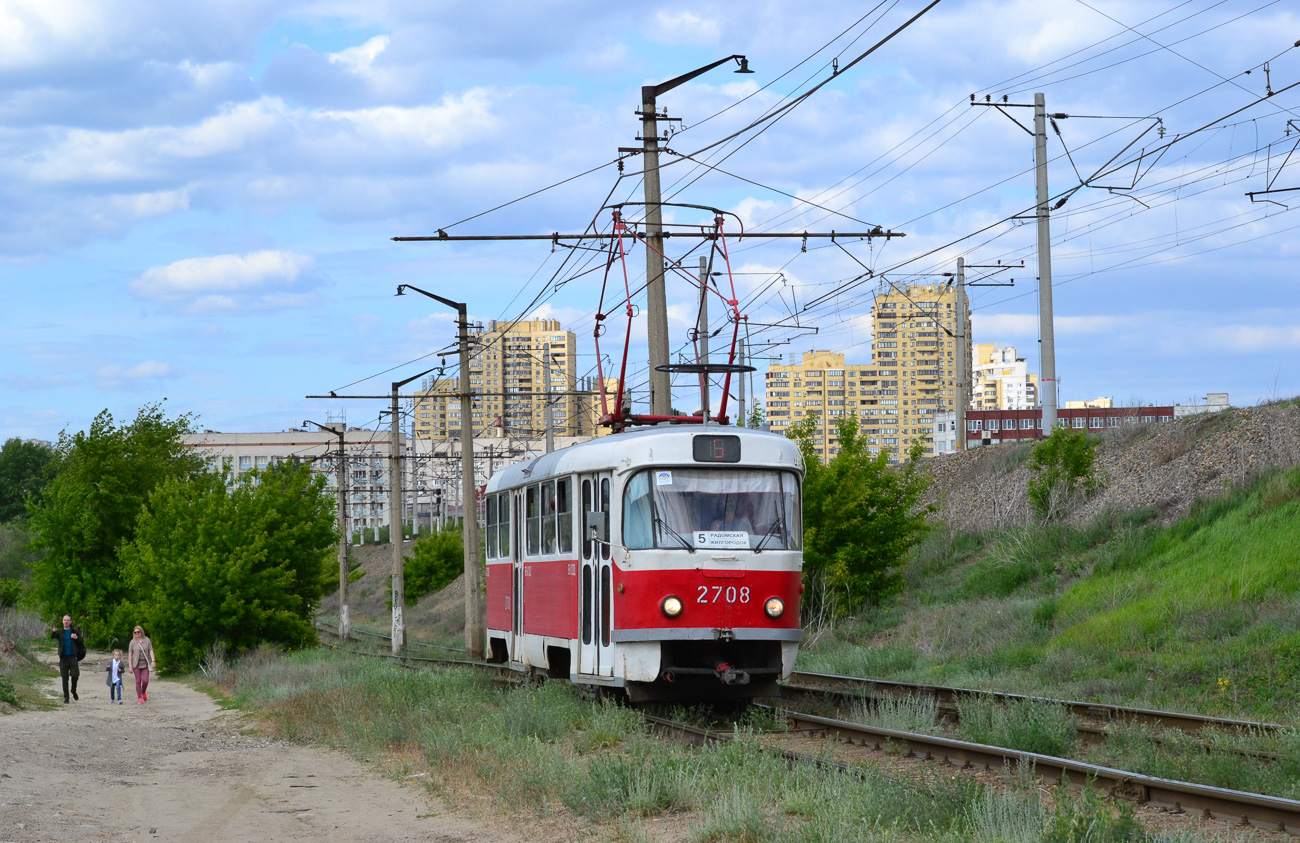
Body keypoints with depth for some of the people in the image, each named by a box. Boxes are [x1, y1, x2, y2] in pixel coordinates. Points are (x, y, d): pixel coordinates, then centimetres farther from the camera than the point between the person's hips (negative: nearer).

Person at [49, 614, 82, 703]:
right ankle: (66, 698, 9)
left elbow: (81, 642, 9)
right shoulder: (60, 632, 6)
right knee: (65, 678, 1)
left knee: (75, 675, -11)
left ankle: (74, 691, 17)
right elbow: (52, 636, -14)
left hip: (73, 657, 0)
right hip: (63, 658, 0)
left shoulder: (75, 631, 8)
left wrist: (76, 638, -12)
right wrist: (53, 631, -36)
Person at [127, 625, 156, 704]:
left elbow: (151, 650, 2)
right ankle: (139, 698, 4)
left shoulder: (147, 640, 2)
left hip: (145, 664, 0)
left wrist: (153, 661, -11)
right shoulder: (133, 642, 0)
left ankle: (144, 693, 23)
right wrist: (130, 666, -4)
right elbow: (130, 654, 1)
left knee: (145, 681, -7)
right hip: (136, 665, 0)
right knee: (138, 681, -1)